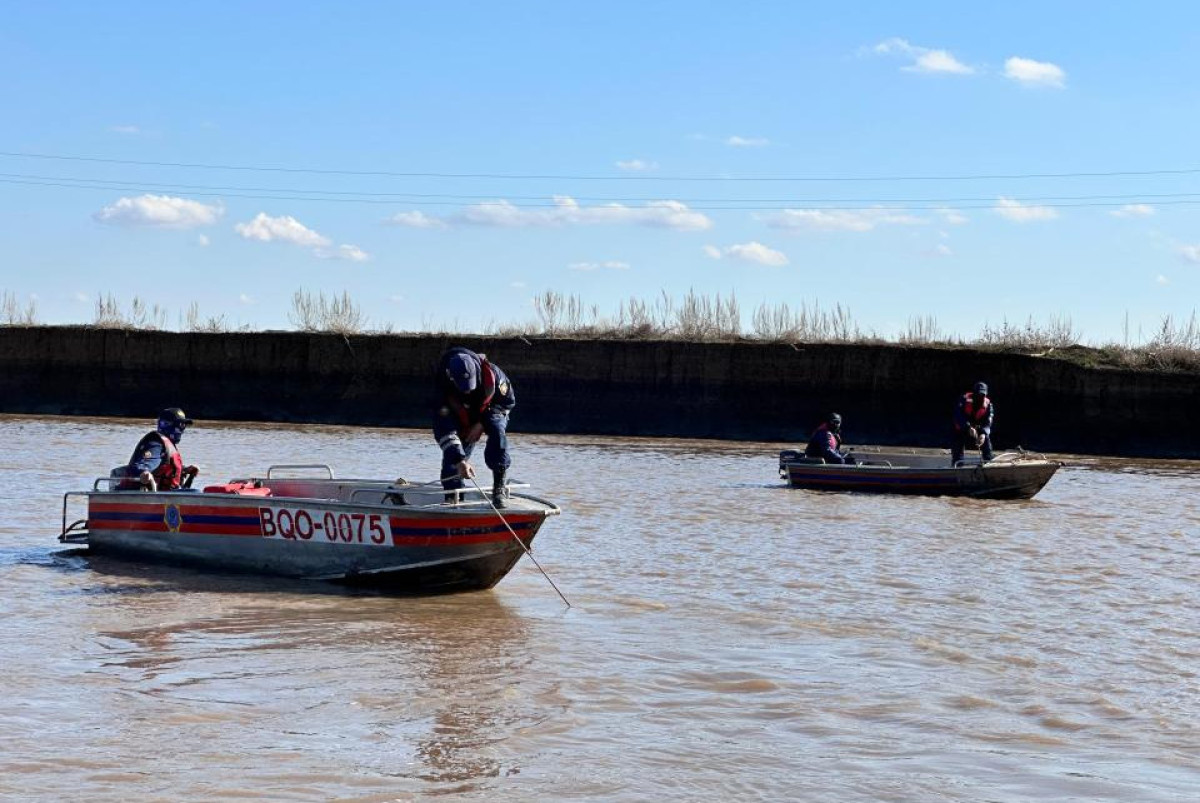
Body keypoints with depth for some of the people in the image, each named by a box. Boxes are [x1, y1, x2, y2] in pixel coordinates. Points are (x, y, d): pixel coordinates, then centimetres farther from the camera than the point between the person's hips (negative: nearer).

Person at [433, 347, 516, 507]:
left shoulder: (492, 373, -32)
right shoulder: (442, 388, -33)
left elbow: (508, 401, -13)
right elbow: (444, 430, -35)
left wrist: (482, 424, -22)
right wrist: (459, 461, -45)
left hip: (489, 412, -1)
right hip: (460, 420, 1)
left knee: (497, 431, -32)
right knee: (451, 460, -12)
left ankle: (499, 488, -29)